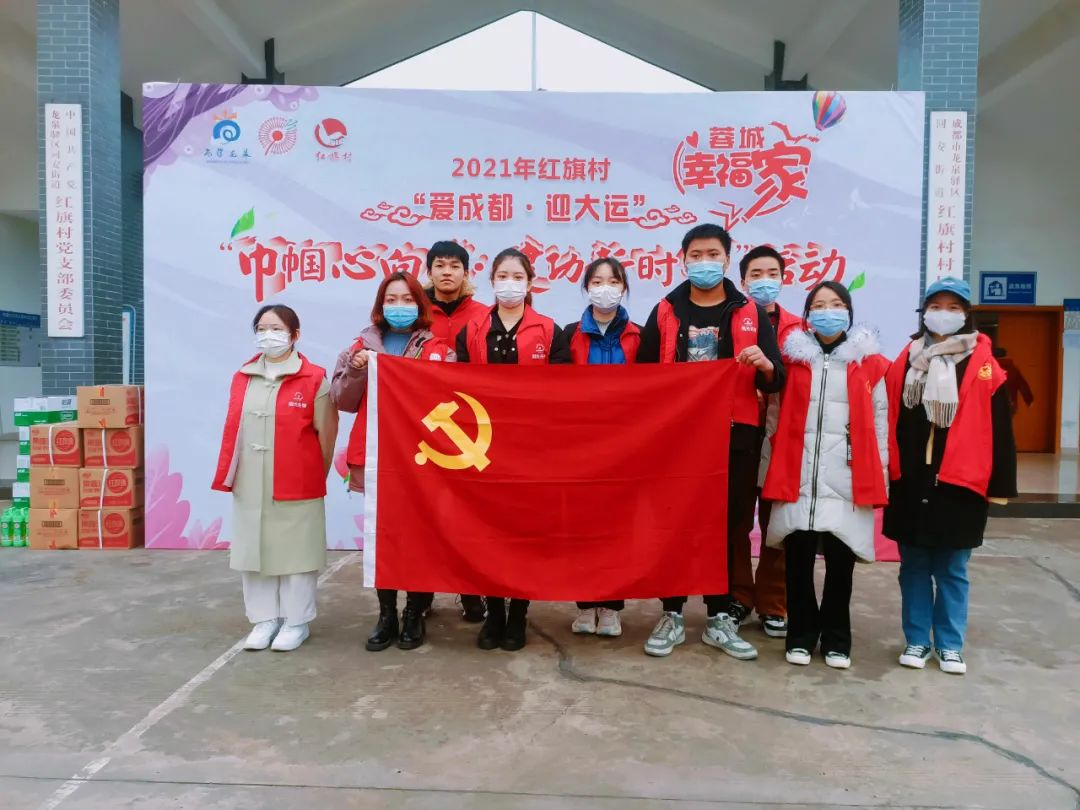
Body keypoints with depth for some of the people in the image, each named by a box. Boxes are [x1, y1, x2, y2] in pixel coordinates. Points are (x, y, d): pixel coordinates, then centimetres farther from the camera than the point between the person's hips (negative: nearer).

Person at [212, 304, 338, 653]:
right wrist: (230, 473, 11)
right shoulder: (242, 377, 9)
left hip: (297, 484, -5)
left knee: (295, 552, 4)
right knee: (254, 551, 10)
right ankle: (264, 619, 24)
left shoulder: (313, 378, -7)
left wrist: (317, 474, 3)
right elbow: (233, 428, 14)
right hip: (249, 485, 5)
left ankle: (296, 622, 18)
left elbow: (327, 430, -3)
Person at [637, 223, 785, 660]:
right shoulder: (665, 312, 6)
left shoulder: (750, 313, 7)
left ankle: (719, 618, 20)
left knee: (728, 526, 6)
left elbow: (776, 382, 4)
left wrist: (766, 366, -18)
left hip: (734, 434, 0)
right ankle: (672, 615, 18)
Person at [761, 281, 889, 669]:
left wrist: (880, 475, 3)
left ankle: (836, 638, 23)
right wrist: (769, 469, 3)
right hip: (797, 477, 0)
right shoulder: (792, 357, 7)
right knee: (798, 560, 5)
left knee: (840, 563, 6)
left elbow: (880, 420, 7)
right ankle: (801, 634, 21)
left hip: (847, 479, 0)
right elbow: (776, 416, 8)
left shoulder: (870, 363, 7)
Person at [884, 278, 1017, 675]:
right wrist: (882, 472, 5)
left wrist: (998, 486, -3)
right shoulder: (905, 362, 5)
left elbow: (999, 431, -1)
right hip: (910, 485, 2)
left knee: (952, 571, 9)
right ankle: (917, 640, 23)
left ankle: (950, 644, 23)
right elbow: (888, 421, 7)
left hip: (959, 486, -2)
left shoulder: (984, 367, -2)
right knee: (914, 567, 11)